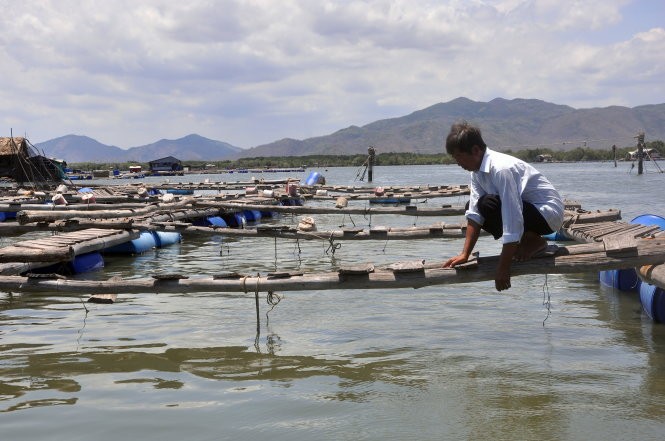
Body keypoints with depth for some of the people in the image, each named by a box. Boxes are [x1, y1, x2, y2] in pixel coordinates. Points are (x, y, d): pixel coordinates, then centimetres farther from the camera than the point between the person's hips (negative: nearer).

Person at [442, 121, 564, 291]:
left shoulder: (501, 168, -28)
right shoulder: (477, 170, 0)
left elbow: (512, 223, -31)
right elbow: (474, 214, 1)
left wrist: (503, 269, -30)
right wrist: (465, 254, -6)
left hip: (548, 213, -9)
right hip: (527, 208, 9)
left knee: (488, 205, -29)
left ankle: (534, 241, -8)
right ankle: (527, 240, 8)